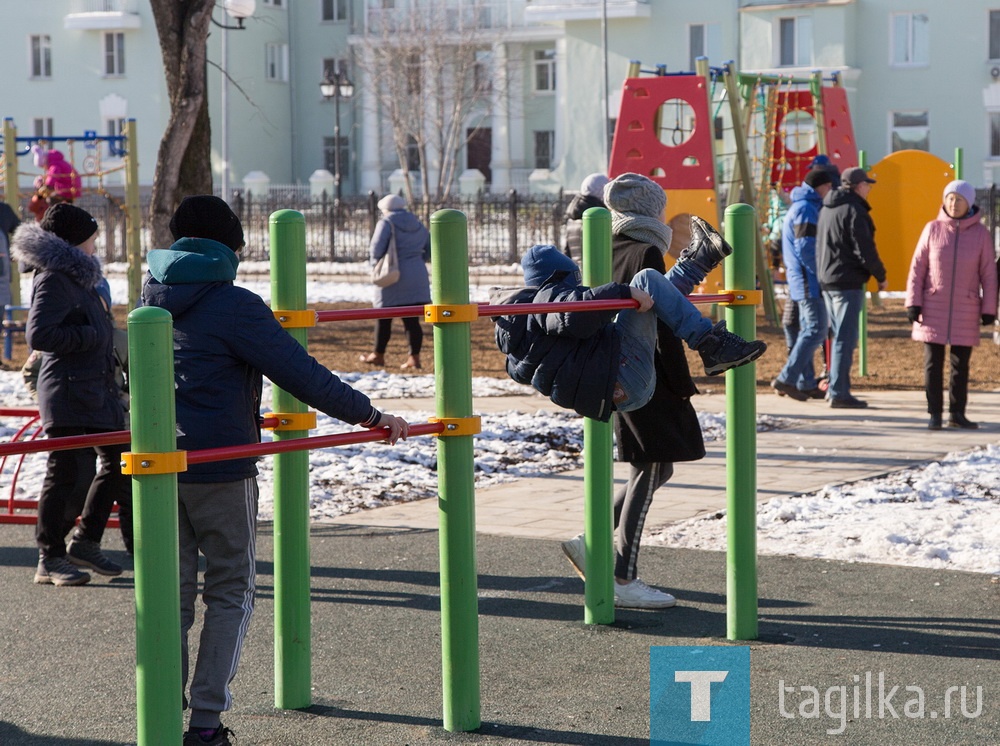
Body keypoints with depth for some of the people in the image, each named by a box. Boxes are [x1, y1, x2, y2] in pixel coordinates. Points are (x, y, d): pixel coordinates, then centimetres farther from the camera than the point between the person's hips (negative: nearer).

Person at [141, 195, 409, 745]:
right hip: (220, 468, -6)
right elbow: (302, 374, -14)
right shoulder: (234, 306, -13)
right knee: (230, 595, 5)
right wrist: (370, 415, -5)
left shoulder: (151, 300, 8)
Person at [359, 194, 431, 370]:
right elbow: (431, 250, 15)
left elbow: (376, 249, -15)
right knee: (412, 319, 3)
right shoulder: (417, 224, 12)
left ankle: (378, 355, 17)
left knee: (384, 318, 7)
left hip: (393, 278, -5)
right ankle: (414, 357, -2)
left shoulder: (386, 223, -7)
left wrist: (375, 263, 4)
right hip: (417, 278, 5)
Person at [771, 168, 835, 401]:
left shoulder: (801, 207, 20)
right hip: (808, 282, -11)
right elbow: (806, 248, -21)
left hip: (800, 282, 11)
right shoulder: (805, 209, -13)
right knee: (816, 330, -12)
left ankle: (806, 384, 13)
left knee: (808, 331, 11)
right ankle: (786, 379, -14)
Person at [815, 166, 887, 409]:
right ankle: (839, 393, -8)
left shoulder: (827, 209, 16)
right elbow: (865, 250, -16)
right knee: (845, 338, -7)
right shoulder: (854, 211, -13)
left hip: (826, 280, 9)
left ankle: (835, 387, 20)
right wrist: (880, 276, -5)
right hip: (847, 282, -9)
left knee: (840, 336, 17)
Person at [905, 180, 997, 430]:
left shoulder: (980, 233, 0)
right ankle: (935, 414, 6)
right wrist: (913, 302, -4)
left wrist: (989, 309, 0)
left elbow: (988, 273, 3)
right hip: (933, 308, 0)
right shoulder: (933, 229, 0)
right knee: (933, 363, 0)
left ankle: (957, 413, 14)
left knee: (961, 364, 6)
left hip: (965, 310, 0)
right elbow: (917, 267, 1)